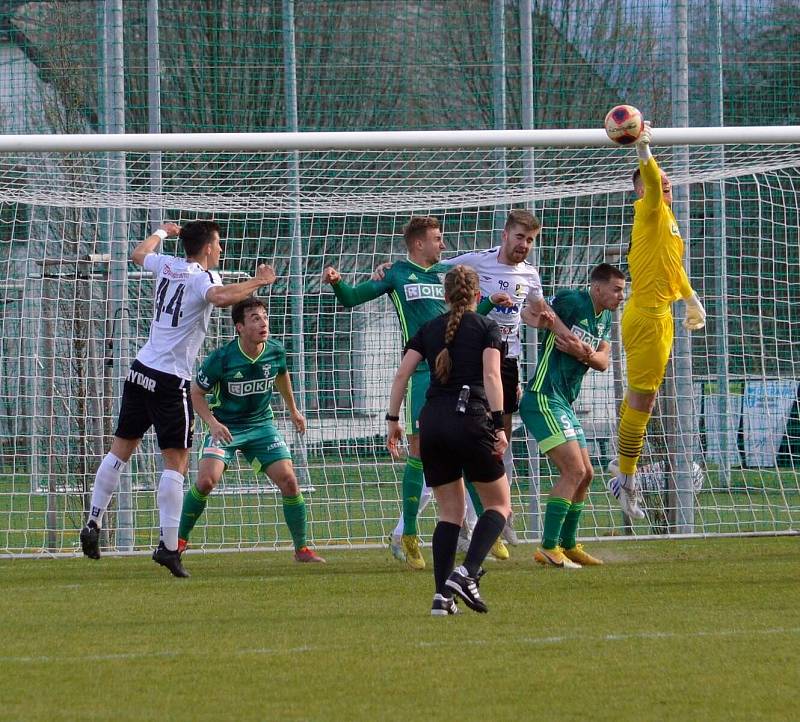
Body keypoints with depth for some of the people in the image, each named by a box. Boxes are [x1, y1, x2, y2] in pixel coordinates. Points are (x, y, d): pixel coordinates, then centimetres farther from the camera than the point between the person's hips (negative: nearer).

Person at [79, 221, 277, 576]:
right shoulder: (203, 277, -10)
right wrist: (257, 283, -20)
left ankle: (93, 523, 12)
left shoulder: (167, 266, 10)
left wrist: (162, 232, 48)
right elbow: (220, 297, -34)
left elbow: (139, 254, 32)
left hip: (141, 370, 7)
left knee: (122, 448, 14)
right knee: (176, 462, -5)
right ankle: (169, 545, -11)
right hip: (171, 379, -7)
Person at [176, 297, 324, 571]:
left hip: (261, 425, 3)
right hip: (225, 427, -3)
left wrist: (293, 410, 26)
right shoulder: (221, 358, -21)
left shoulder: (275, 352, -9)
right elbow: (196, 393, -9)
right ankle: (179, 540, -3)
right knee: (206, 479, -22)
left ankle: (302, 548, 6)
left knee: (288, 480, -9)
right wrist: (213, 423, -25)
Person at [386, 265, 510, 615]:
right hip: (470, 419, -4)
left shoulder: (429, 329, 16)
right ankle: (466, 573, -13)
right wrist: (498, 424, -12)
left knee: (450, 511, 12)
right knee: (499, 504, 9)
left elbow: (402, 374, 7)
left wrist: (393, 419, 11)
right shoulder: (486, 327, 6)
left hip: (431, 421, 4)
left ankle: (442, 596, 0)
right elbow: (491, 375, -7)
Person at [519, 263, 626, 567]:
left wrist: (584, 353, -14)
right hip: (544, 398, -10)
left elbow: (602, 362, 7)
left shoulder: (604, 319, 14)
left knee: (585, 474, 14)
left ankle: (568, 545, 26)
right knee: (574, 470, -16)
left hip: (565, 404, 10)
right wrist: (538, 319, -34)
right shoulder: (572, 301, -11)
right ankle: (548, 547, -15)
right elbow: (529, 312, -12)